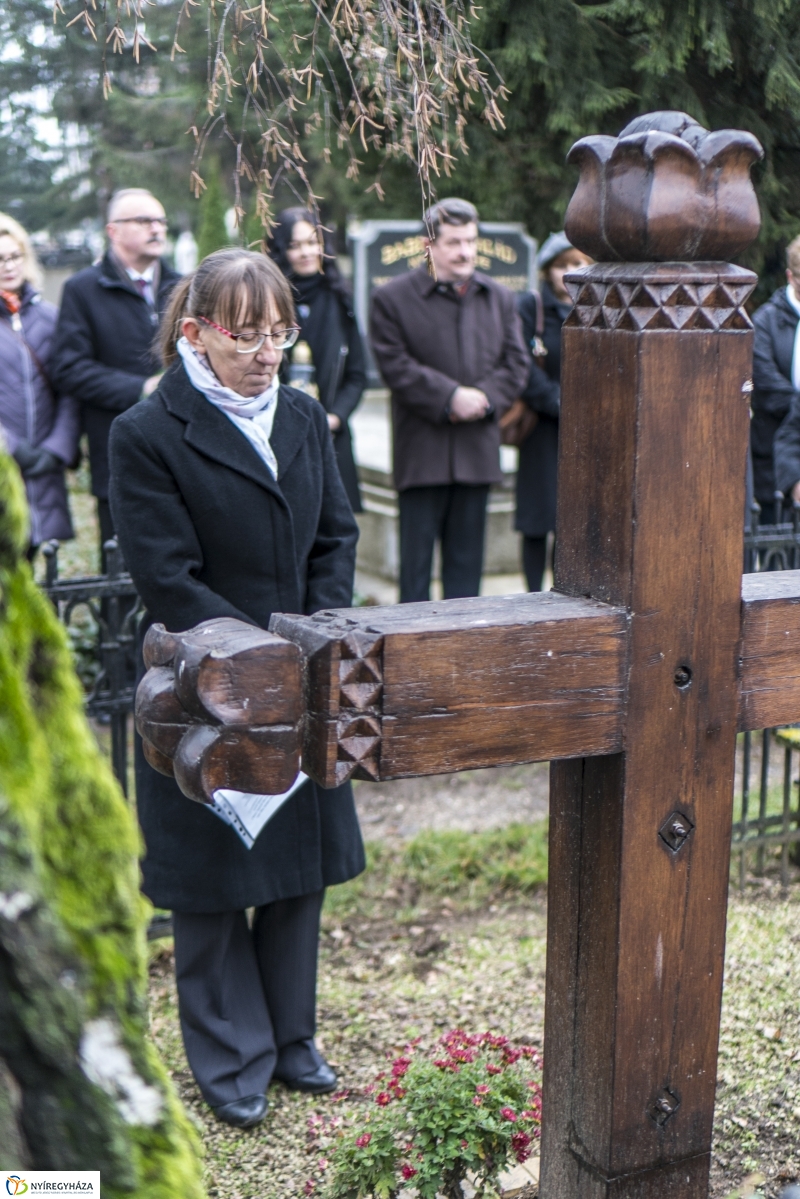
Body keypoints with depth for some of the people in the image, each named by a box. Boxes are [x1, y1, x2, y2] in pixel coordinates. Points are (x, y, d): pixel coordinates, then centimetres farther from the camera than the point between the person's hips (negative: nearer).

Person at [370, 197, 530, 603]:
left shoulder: (499, 298, 12)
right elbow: (395, 365, -9)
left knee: (467, 557, 10)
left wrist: (485, 398, -10)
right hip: (422, 451, -4)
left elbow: (516, 362, 8)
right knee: (416, 556, 1)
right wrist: (451, 397, -16)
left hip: (478, 449, 4)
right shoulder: (393, 298, -1)